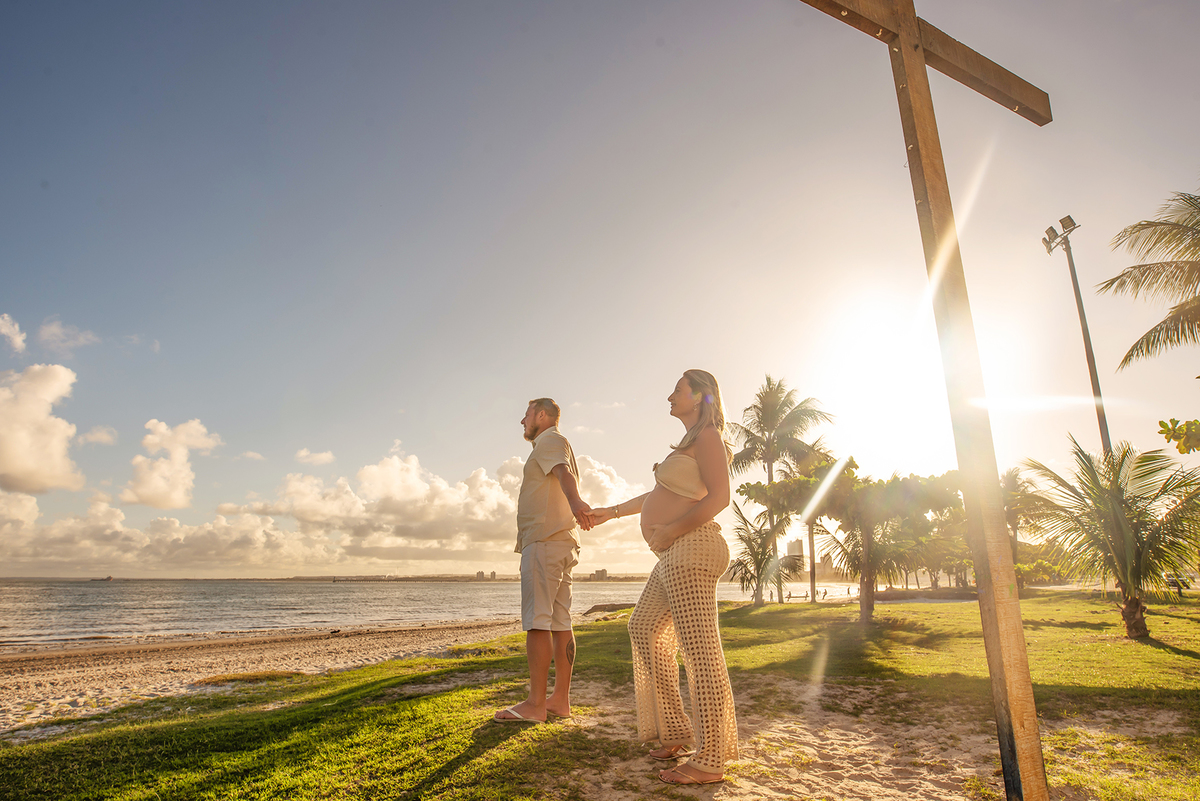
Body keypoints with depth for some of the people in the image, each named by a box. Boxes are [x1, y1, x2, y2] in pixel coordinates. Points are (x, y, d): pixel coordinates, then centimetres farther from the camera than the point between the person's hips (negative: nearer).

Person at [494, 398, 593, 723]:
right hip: (563, 542, 10)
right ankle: (560, 700, 11)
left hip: (543, 541, -10)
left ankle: (535, 704, -10)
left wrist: (575, 501, -44)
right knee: (559, 622, 8)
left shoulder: (550, 441, -3)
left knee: (537, 621, -11)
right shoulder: (555, 444, 28)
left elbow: (564, 472, -25)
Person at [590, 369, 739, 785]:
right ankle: (675, 734, 22)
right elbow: (660, 495, 30)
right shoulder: (691, 443, 23)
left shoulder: (708, 436, -7)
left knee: (700, 651, -7)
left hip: (690, 549, -11)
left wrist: (669, 531, -14)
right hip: (676, 558, 11)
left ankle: (710, 760, 2)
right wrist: (612, 512, 35)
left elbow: (719, 498, -18)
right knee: (644, 630, 16)